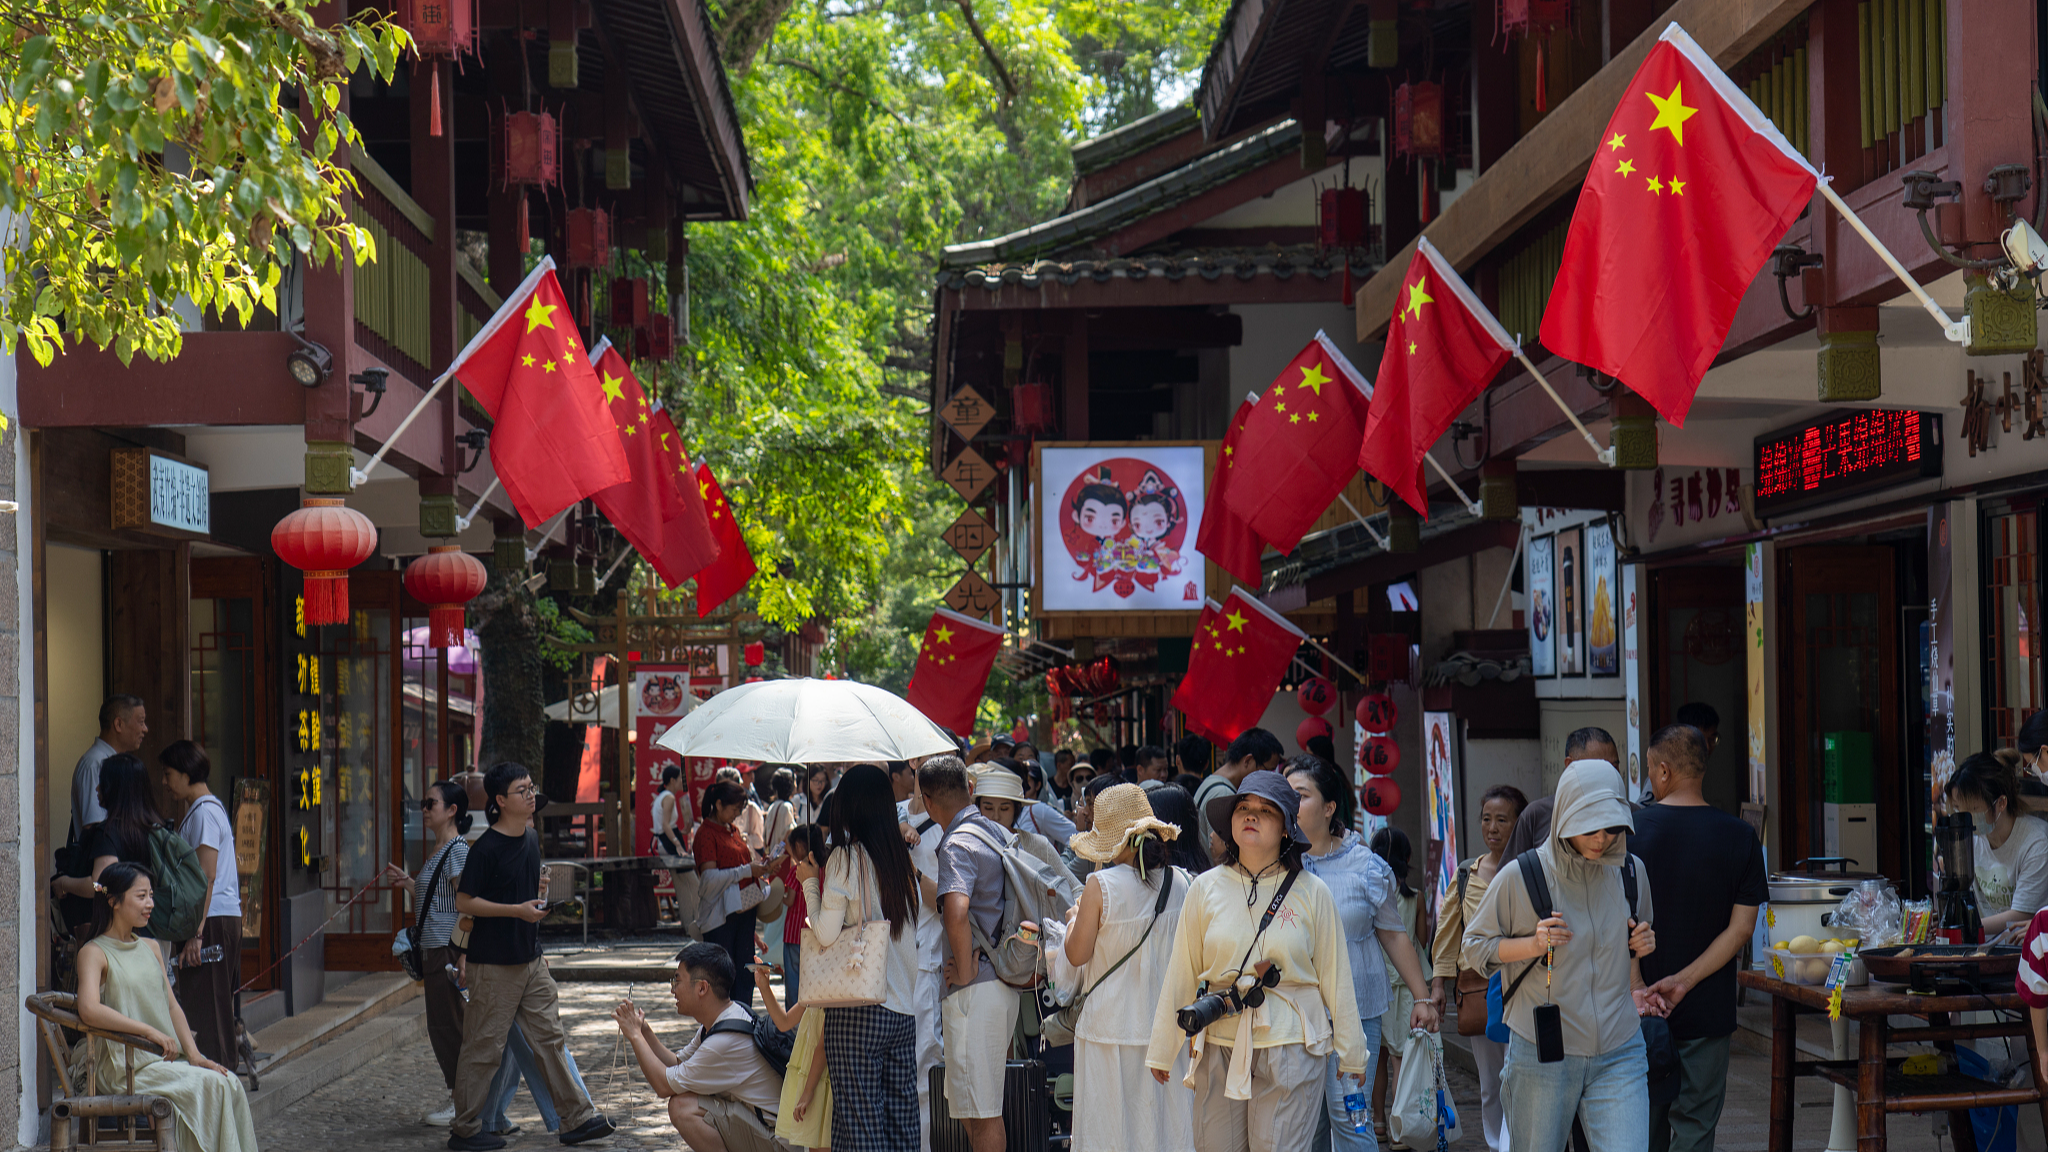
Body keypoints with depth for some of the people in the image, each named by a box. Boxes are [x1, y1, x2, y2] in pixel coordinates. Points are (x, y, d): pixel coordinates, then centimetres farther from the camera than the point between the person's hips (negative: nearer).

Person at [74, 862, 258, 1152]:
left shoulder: (150, 948, 18)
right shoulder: (94, 953, -5)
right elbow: (89, 1010, -23)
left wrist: (194, 1055, 1)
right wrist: (149, 1031, -24)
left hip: (168, 1059, 7)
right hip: (127, 1066, -7)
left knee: (232, 1084, -17)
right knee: (212, 1085, -24)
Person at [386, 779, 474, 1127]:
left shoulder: (458, 849, -13)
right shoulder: (438, 851, 16)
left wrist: (462, 955, -25)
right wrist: (408, 883, 14)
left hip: (451, 950, -10)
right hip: (434, 951, 10)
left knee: (448, 1026, -5)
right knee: (441, 1027, 12)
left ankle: (462, 1104, 2)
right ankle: (457, 1100, 18)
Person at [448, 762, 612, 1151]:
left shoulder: (532, 839, 9)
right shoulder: (486, 848, -15)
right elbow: (463, 902, -15)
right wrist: (517, 910, -20)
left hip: (529, 958, 7)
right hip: (494, 963, -7)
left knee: (549, 1038, 9)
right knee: (484, 1047, 0)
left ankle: (578, 1118, 12)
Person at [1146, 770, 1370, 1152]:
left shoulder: (1312, 892, 2)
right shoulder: (1206, 888, 5)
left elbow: (1335, 976, 7)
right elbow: (1182, 973, 9)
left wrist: (1351, 1052, 11)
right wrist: (1163, 1049, 13)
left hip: (1290, 1047, -2)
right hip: (1220, 1046, 2)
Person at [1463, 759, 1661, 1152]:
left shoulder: (1630, 872, 5)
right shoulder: (1520, 877, -8)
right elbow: (1475, 947, 1)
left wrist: (1641, 945, 1)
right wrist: (1533, 945, -15)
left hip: (1618, 1057, 2)